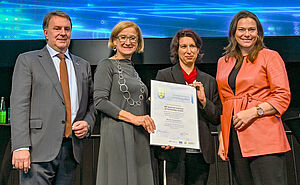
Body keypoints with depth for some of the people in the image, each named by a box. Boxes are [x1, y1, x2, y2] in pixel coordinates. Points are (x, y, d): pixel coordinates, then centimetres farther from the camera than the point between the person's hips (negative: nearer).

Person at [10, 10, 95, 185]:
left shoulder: (83, 65, 18)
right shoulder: (27, 60, 4)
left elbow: (91, 102, 23)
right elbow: (19, 104, -4)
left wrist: (88, 123, 1)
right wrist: (21, 147, -14)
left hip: (71, 150, 4)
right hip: (39, 149, -4)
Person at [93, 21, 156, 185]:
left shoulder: (133, 70, 21)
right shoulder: (106, 65, 0)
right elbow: (100, 101, -12)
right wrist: (132, 117, -18)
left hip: (139, 138, 7)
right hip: (117, 136, -7)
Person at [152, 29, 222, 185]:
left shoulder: (209, 81, 15)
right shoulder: (164, 75, 5)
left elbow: (217, 119, 12)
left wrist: (203, 100, -5)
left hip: (200, 153, 3)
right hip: (172, 151, -3)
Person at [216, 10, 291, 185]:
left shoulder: (270, 56, 4)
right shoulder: (223, 62, 18)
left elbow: (283, 97, -3)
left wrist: (253, 112, -15)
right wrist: (222, 138, 11)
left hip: (264, 137, -4)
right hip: (233, 138, 4)